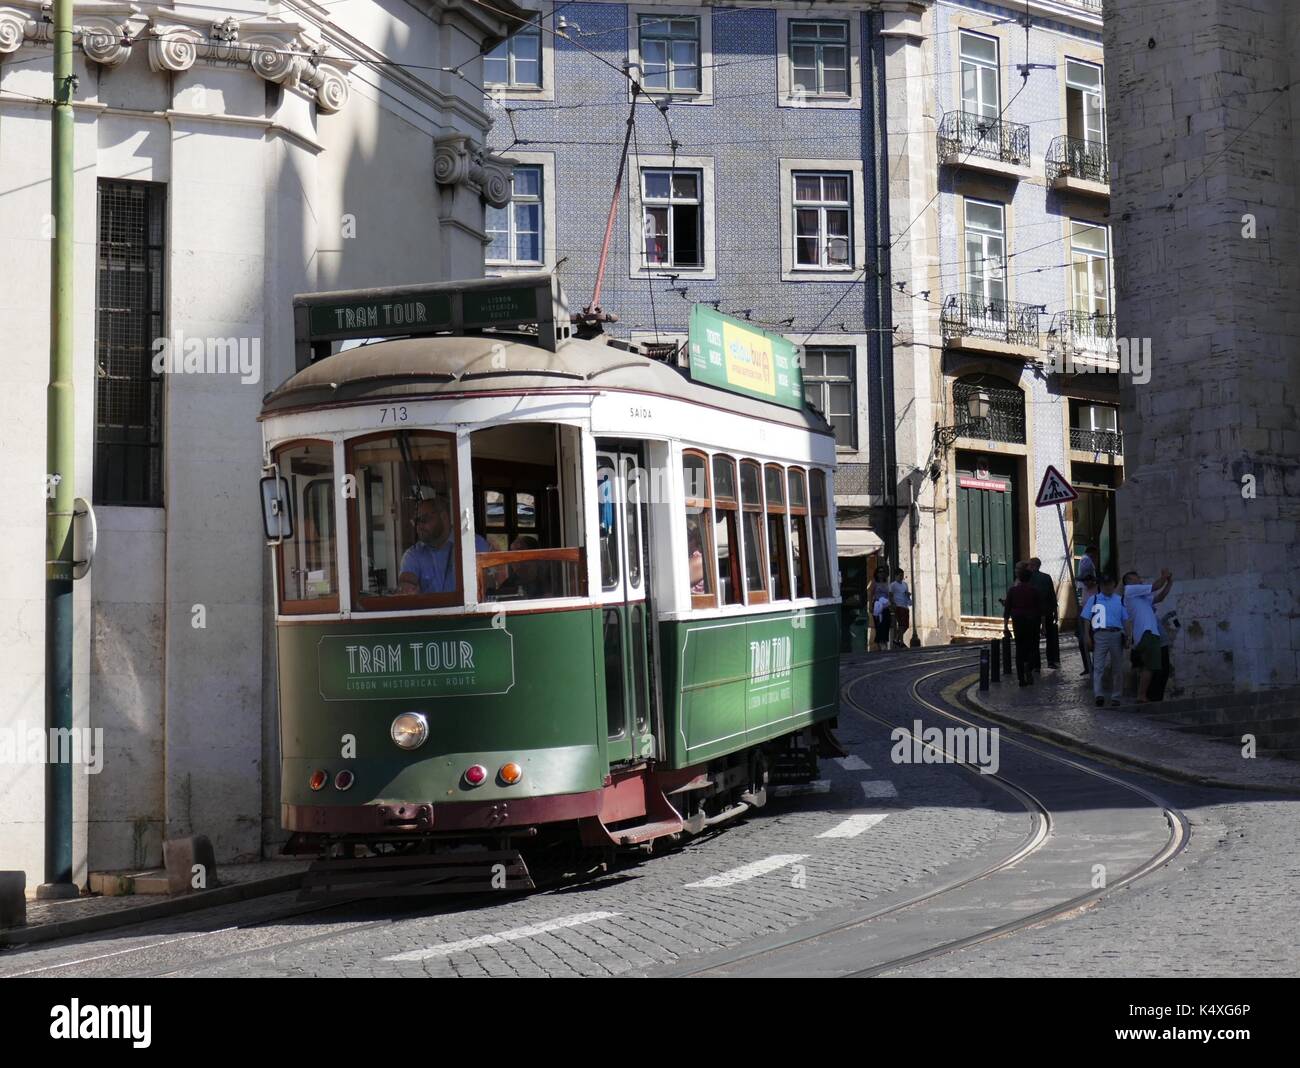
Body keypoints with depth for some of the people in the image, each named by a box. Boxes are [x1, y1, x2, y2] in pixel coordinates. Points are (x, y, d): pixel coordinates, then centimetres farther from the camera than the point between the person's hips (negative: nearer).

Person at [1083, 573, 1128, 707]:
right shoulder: (1093, 600, 10)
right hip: (1100, 634, -2)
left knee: (1117, 667, 4)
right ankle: (1098, 695, -21)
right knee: (1098, 666, -12)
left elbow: (1125, 620, 13)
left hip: (1116, 634, 2)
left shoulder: (1120, 600, 13)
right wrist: (1088, 637, -1)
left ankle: (1116, 697, 11)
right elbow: (1087, 620, 8)